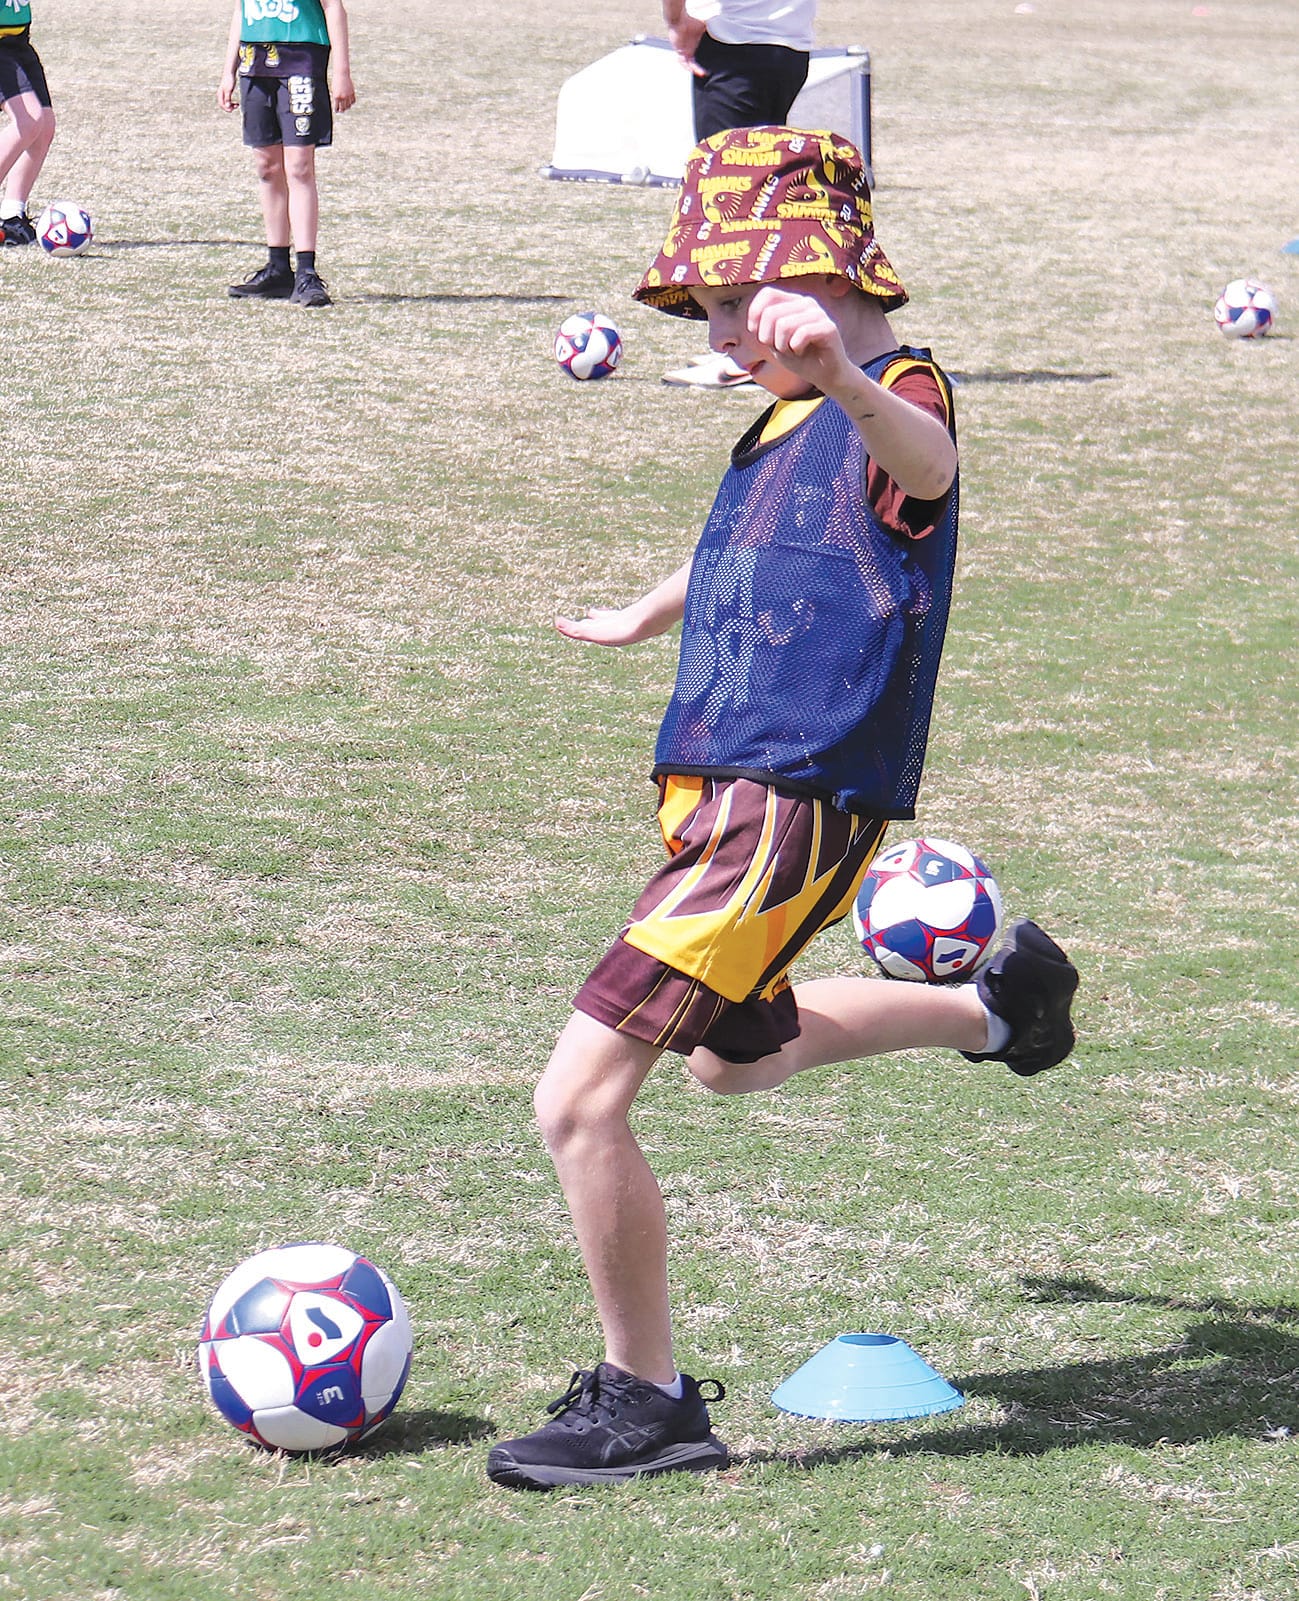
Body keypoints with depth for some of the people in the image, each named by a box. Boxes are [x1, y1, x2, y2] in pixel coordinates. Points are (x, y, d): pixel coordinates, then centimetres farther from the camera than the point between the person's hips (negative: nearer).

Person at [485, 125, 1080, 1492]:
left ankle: (645, 1401, 1)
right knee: (734, 1055, 34)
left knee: (580, 1098, -13)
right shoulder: (786, 422, 13)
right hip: (723, 793, 10)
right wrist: (641, 618, 54)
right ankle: (996, 1003, 51)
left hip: (791, 806, -10)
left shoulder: (894, 401, -16)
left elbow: (926, 461, -43)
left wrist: (846, 380, -65)